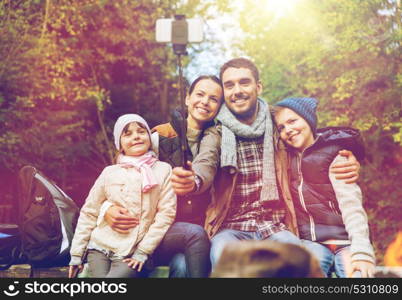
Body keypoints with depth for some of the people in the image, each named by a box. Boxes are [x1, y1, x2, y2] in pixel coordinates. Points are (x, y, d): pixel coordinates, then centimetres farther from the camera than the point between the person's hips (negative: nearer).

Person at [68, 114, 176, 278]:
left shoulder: (163, 170, 2)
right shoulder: (110, 173, 6)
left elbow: (166, 213, -2)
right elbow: (88, 213, 9)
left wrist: (143, 251, -7)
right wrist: (76, 254, 6)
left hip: (131, 256, -2)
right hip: (100, 248, 2)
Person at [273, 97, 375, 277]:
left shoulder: (332, 153, 2)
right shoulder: (286, 157, 16)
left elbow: (350, 203, -8)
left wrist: (361, 250, -20)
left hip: (345, 242, -2)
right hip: (310, 242, 2)